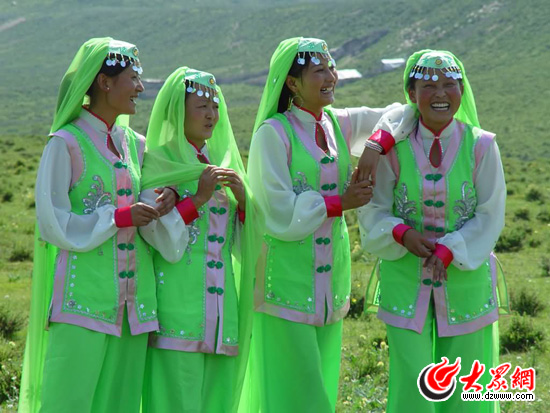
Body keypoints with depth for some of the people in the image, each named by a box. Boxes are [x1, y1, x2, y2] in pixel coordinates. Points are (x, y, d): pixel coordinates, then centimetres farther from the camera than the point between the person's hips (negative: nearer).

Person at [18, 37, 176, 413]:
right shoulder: (67, 143, -5)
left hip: (133, 297, 6)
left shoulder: (135, 144, 14)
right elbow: (52, 223, -9)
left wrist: (167, 198, 1)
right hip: (84, 294, -6)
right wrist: (120, 217, -13)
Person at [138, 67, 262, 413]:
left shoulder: (223, 162, 16)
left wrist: (243, 198, -5)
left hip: (222, 304, 6)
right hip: (177, 302, -6)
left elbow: (245, 242, 11)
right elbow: (160, 238, -11)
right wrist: (198, 198, -16)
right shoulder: (157, 164, -2)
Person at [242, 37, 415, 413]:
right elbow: (281, 213, -15)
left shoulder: (339, 124, 7)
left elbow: (400, 115, 16)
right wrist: (339, 202, -8)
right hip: (287, 277, -6)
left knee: (322, 383, 11)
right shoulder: (274, 132, -10)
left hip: (330, 275, 7)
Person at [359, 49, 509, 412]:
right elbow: (375, 211, 0)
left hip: (465, 279, 0)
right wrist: (402, 235, -19)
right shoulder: (394, 147, -4)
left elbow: (489, 217, -6)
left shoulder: (481, 145, -6)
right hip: (405, 281, 0)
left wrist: (448, 251, -19)